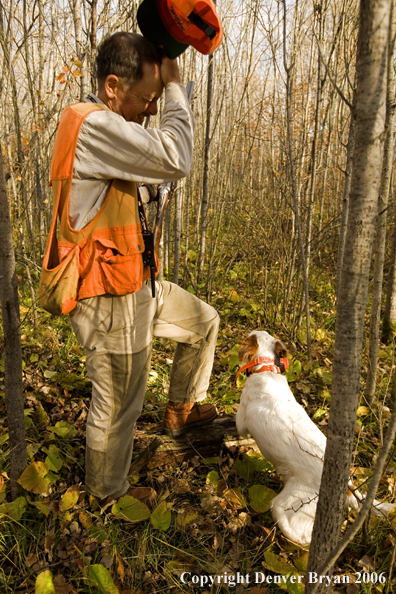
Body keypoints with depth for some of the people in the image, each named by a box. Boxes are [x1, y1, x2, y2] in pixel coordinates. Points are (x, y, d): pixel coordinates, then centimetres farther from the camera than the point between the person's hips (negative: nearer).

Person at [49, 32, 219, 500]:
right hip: (111, 298, -10)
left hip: (134, 285, 10)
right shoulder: (92, 124, -21)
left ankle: (180, 409, 38)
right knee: (117, 406, 8)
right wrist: (175, 88, -16)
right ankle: (106, 495, 35)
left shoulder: (101, 127, 12)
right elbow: (175, 160, -28)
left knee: (205, 321, 22)